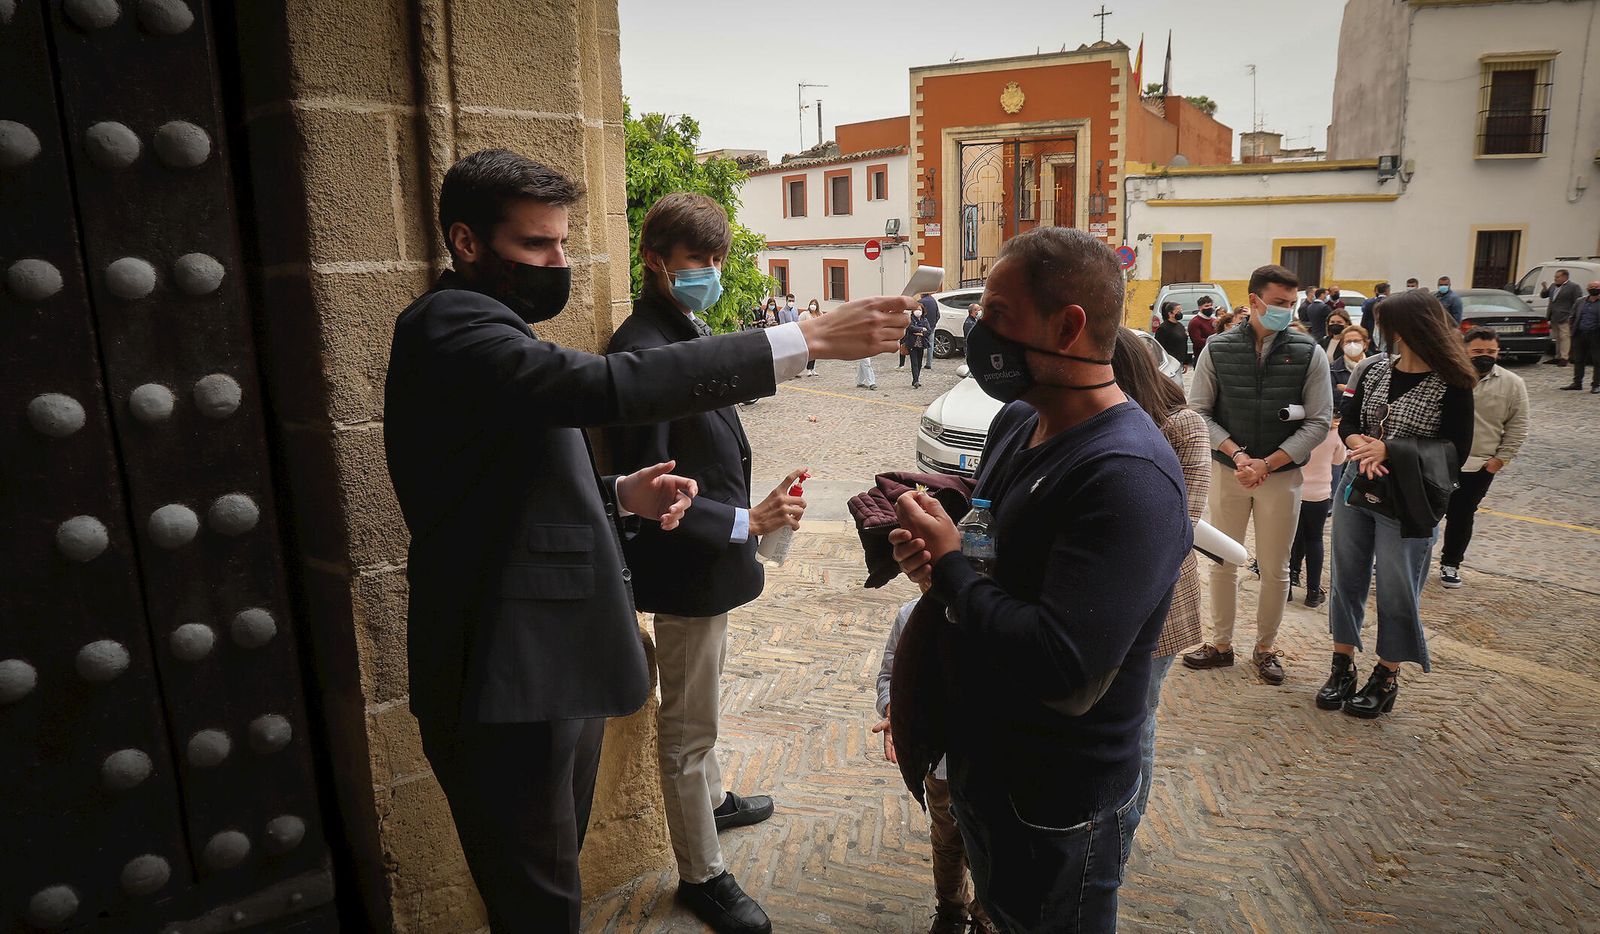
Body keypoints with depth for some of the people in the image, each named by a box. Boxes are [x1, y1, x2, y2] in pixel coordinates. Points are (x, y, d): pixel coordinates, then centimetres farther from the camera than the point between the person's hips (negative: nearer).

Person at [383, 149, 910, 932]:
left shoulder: (486, 327, 15)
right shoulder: (451, 326, -18)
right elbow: (601, 387, -35)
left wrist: (620, 495, -1)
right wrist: (808, 339, -35)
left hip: (551, 664, 10)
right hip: (507, 682, -10)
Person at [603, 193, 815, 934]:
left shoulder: (690, 332, 5)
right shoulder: (640, 351, -24)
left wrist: (746, 513, 12)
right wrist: (744, 524, -27)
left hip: (711, 561, 9)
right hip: (683, 569, -9)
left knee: (698, 706, 28)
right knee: (687, 725, 8)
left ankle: (712, 798, 50)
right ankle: (701, 874, 26)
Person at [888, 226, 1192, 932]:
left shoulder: (1129, 477, -29)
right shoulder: (1015, 421, 0)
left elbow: (1062, 669, -35)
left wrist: (948, 565, -23)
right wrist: (932, 550, -8)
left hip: (1058, 807, -8)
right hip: (979, 761, 8)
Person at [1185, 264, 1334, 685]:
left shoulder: (1309, 353, -4)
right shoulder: (1218, 349, -2)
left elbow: (1318, 422, -5)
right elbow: (1199, 411, -1)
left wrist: (1266, 464, -14)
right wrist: (1236, 453, -15)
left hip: (1281, 476, 0)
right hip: (1227, 472, 1)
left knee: (1275, 569, 10)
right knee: (1223, 563, 10)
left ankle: (1265, 647, 28)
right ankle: (1221, 644, 25)